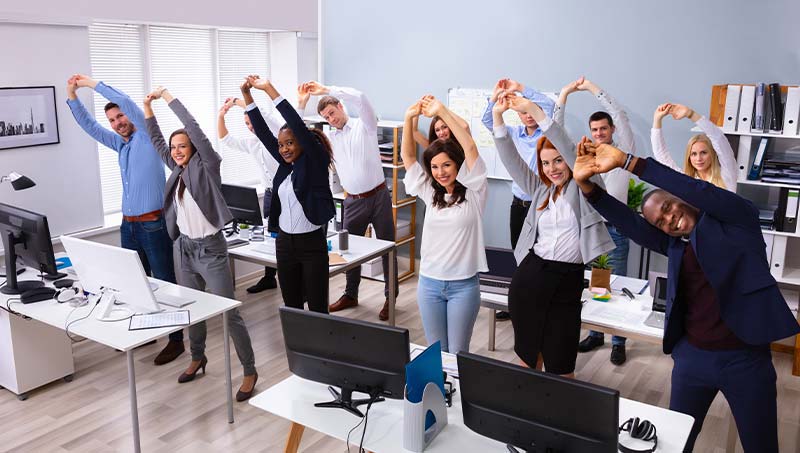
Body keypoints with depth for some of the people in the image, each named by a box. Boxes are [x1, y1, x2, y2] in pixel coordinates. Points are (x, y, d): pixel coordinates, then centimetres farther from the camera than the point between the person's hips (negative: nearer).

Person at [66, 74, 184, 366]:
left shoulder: (148, 137, -6)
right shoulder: (120, 144, 15)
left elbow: (125, 102, -17)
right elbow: (90, 126, 18)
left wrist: (93, 84, -12)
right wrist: (72, 97, 7)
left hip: (153, 224, -8)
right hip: (128, 224, 8)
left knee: (165, 282, -2)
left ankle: (176, 340, 3)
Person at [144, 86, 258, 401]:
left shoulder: (207, 166, -11)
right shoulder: (178, 170, 7)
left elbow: (194, 129, -21)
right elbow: (157, 141, 17)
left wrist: (167, 96, -17)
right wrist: (148, 106, 9)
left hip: (210, 248, -7)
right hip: (183, 247, 7)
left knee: (229, 311, -4)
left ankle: (249, 371, 6)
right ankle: (197, 357, 39)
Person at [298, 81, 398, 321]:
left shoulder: (364, 125, -2)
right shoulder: (329, 138, 9)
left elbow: (359, 98, -20)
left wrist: (325, 90, -18)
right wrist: (301, 104, -4)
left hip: (378, 195, -4)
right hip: (353, 201, 4)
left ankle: (390, 297, 15)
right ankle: (351, 294, 28)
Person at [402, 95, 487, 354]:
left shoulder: (473, 193, -5)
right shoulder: (430, 193, 6)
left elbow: (470, 147, -17)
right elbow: (407, 156, 1)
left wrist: (442, 111, -19)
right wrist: (409, 118, -12)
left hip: (464, 284, -3)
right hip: (429, 283, 4)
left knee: (457, 353, 6)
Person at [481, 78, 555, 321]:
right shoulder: (515, 133, 9)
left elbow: (549, 105, -21)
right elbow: (488, 121, 7)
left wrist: (520, 88, -17)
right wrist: (496, 95, -5)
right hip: (518, 202, 5)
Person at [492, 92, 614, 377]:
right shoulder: (540, 190, 13)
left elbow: (571, 150, -14)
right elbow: (510, 160, 6)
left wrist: (534, 110, -22)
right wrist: (498, 117, -7)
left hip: (567, 281, -4)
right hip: (529, 276, 4)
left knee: (560, 364, 2)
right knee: (527, 352, 15)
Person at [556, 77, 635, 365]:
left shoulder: (624, 151, 2)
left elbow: (620, 116, -11)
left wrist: (592, 88, -9)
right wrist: (564, 94, -3)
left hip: (614, 228, -3)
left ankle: (618, 341, 12)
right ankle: (595, 334, 25)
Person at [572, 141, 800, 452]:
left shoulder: (737, 221, -5)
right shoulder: (675, 245, 6)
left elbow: (696, 190, -21)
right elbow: (628, 223, -5)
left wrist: (626, 161, -28)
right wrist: (586, 183, -20)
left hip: (746, 358, -4)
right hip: (692, 357, 4)